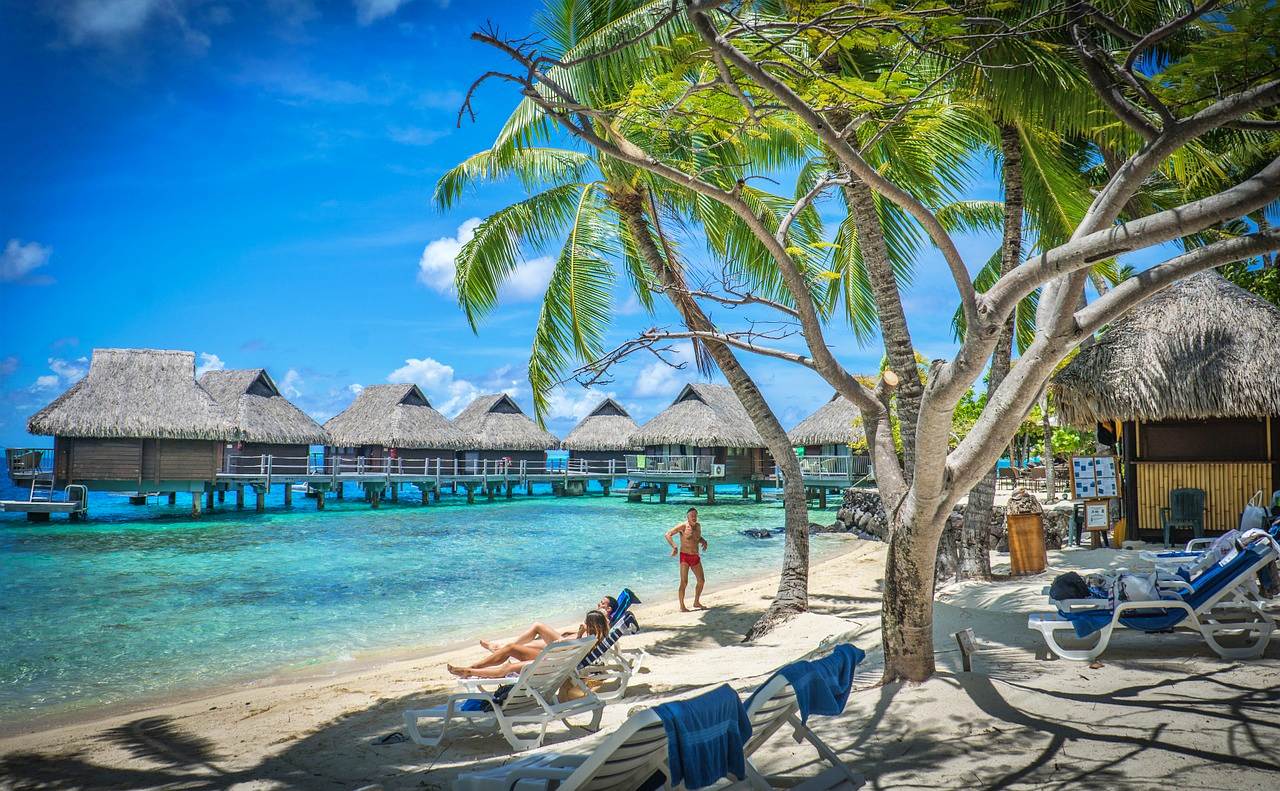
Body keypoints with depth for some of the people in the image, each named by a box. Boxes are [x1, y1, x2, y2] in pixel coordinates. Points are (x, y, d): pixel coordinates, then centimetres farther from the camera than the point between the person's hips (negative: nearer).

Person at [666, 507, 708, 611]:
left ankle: (696, 603, 28)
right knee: (684, 582, -9)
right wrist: (674, 547, -26)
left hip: (695, 557, 7)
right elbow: (668, 534, -14)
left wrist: (703, 541, 5)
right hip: (685, 556, -7)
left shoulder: (698, 526, 10)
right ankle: (682, 606, -2)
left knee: (701, 581, 11)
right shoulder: (683, 526, -10)